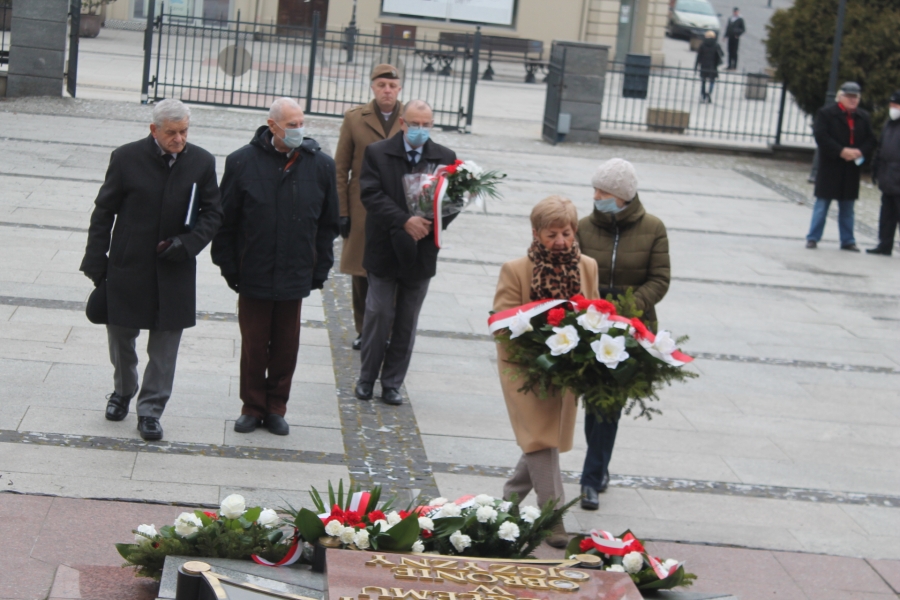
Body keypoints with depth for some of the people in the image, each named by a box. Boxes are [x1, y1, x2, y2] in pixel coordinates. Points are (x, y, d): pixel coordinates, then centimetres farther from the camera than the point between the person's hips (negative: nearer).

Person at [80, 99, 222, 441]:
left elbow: (212, 213, 3)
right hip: (127, 267, 0)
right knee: (120, 335, 13)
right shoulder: (126, 158, -6)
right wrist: (96, 262, -2)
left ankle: (150, 409, 15)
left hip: (174, 270, 0)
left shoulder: (201, 163, -3)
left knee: (165, 343, 3)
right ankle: (123, 391, 38)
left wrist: (188, 243, -14)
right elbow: (103, 212, 0)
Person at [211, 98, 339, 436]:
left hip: (295, 276, 1)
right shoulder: (242, 163, -4)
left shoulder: (320, 165, 2)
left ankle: (276, 408, 22)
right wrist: (229, 268, -1)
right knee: (253, 346, 6)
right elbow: (225, 221, 1)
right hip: (253, 275, -1)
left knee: (286, 347, 8)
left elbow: (328, 224, 8)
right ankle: (253, 408, 21)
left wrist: (320, 270, 5)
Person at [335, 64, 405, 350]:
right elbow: (341, 169, 5)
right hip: (361, 210, 1)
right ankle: (364, 331, 20)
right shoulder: (355, 118, 3)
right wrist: (341, 211, -1)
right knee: (361, 274, 7)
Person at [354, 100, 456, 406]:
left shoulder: (446, 158, 4)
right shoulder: (377, 153, -2)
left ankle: (392, 383, 18)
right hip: (385, 251, -2)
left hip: (421, 252, 2)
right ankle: (367, 378, 16)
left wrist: (432, 223, -19)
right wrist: (405, 221, -24)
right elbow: (371, 195, -13)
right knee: (379, 315, 1)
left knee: (407, 323, 8)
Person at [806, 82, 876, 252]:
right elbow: (821, 136, -14)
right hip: (829, 169, -4)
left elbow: (870, 140, 7)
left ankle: (847, 241, 17)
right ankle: (813, 238, 9)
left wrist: (860, 152, -13)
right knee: (822, 204, 2)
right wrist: (841, 151, -20)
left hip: (851, 170, 4)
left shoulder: (864, 117, 10)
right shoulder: (826, 114, -4)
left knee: (847, 207, 10)